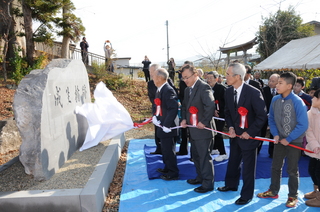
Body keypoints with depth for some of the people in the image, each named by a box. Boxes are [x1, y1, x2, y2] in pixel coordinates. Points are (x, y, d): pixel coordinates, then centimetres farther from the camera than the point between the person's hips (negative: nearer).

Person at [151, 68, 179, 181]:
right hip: (161, 125, 10)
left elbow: (174, 108, -27)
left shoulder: (168, 90, -21)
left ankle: (173, 173, 19)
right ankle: (168, 168, 38)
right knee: (165, 149, 22)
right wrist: (155, 116, 4)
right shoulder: (159, 90, 8)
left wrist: (166, 125, -25)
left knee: (169, 150, 3)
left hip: (167, 127, -10)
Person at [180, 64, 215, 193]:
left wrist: (204, 122, -22)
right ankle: (200, 177, 37)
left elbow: (210, 106, -26)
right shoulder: (187, 89, 12)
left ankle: (208, 184, 13)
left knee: (204, 156, 0)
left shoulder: (204, 87, -16)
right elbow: (184, 106, 20)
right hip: (192, 129, 9)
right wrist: (184, 119, 4)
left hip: (202, 129, -9)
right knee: (196, 156, 20)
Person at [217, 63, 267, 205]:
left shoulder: (253, 93, -21)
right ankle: (231, 184, 44)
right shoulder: (228, 91, -3)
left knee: (248, 166, 8)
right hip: (235, 134, 6)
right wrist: (230, 127, -6)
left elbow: (262, 116, -16)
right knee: (233, 162, 21)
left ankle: (247, 195, 25)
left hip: (248, 136, -6)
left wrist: (249, 132, -17)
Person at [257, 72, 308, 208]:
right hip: (279, 139, 4)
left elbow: (303, 125, -18)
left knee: (292, 170, 10)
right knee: (275, 167, 15)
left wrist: (288, 139, -16)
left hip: (294, 141, -4)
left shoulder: (298, 102, -20)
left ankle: (293, 196, 28)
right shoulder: (275, 100, -6)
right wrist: (275, 134, -7)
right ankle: (273, 191, 34)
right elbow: (271, 119, 4)